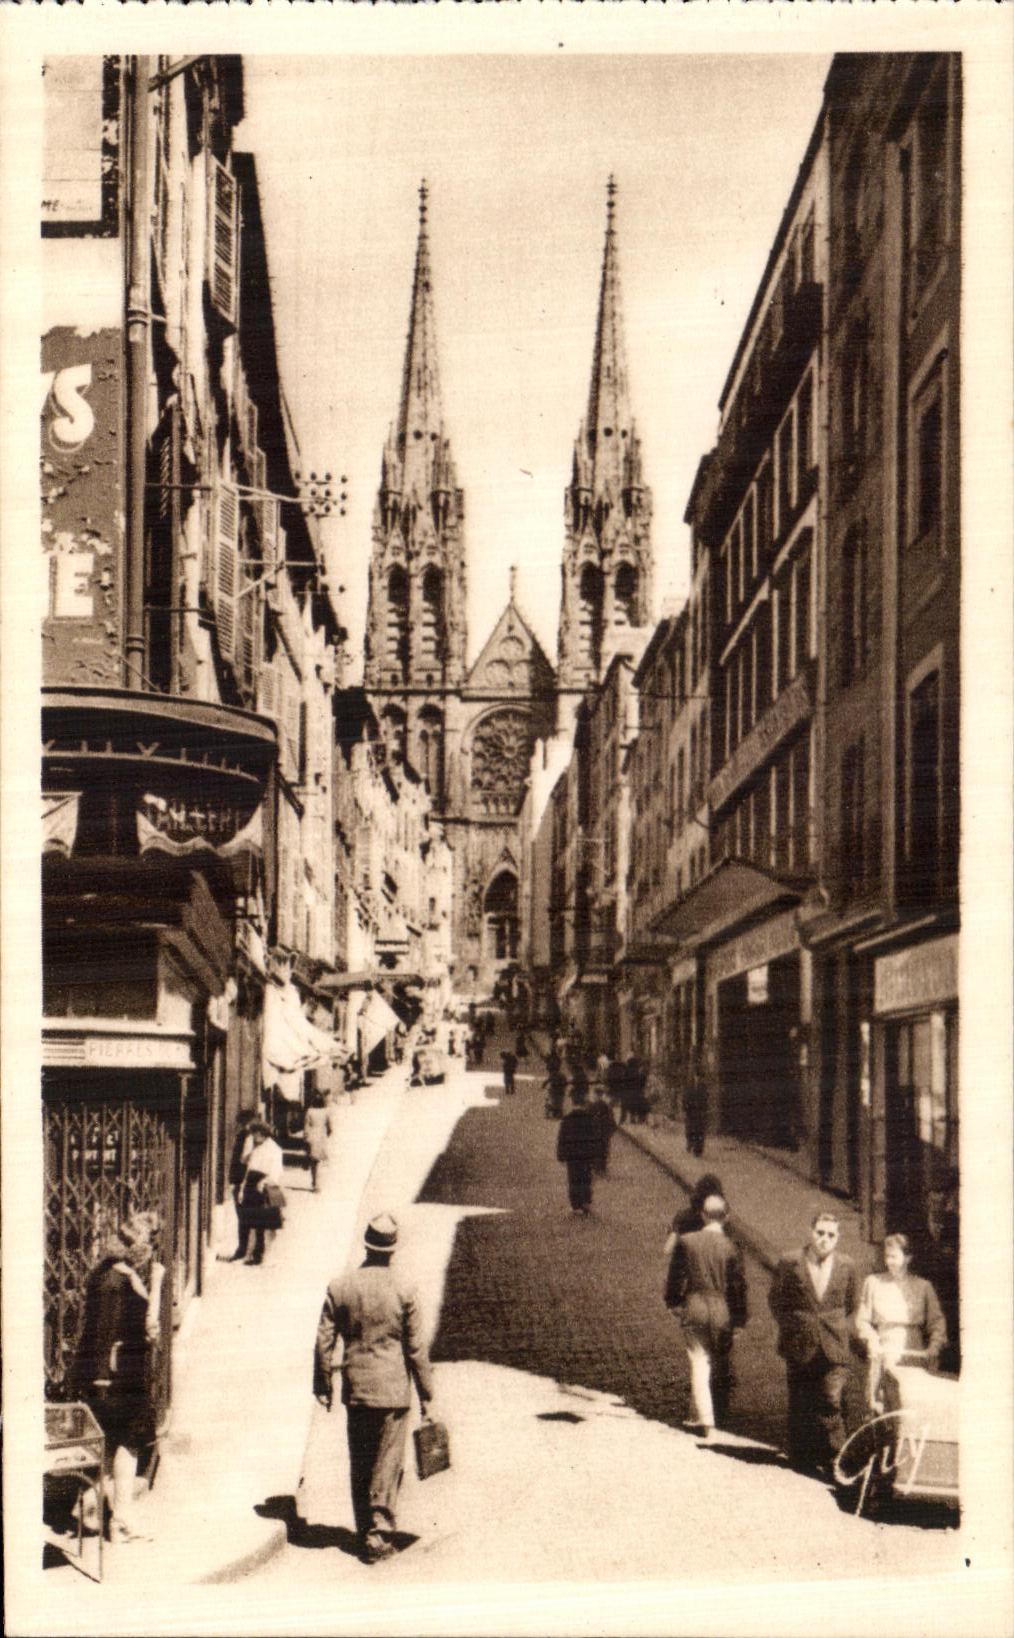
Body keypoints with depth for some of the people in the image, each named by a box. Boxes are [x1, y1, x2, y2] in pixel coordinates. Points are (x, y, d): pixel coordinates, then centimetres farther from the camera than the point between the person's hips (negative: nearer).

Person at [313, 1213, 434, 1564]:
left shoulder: (339, 1288, -4)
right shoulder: (403, 1291, -10)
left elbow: (324, 1341, 0)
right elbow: (416, 1347, -6)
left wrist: (323, 1385, 11)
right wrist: (426, 1393, 3)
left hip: (355, 1388, 3)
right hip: (393, 1389, -2)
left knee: (359, 1464, 14)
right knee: (388, 1460, 4)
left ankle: (365, 1531, 20)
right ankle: (379, 1529, -3)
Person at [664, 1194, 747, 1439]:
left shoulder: (686, 1242, -7)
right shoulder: (730, 1248, -10)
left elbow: (676, 1276, 0)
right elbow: (737, 1287, -6)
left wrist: (674, 1302, 14)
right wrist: (739, 1319, 3)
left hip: (693, 1309, 0)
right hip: (722, 1312, 0)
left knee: (699, 1364, 3)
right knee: (721, 1367, 15)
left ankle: (705, 1419, -6)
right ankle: (717, 1417, 26)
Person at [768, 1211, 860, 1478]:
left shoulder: (847, 1266, 2)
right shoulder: (789, 1263, -2)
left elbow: (853, 1306, 14)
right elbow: (776, 1300, 7)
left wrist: (841, 1332, 5)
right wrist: (791, 1330, 3)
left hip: (835, 1349, 0)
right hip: (799, 1348, 0)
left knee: (831, 1403, -9)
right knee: (800, 1406, 7)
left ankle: (833, 1460, 1)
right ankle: (801, 1459, 20)